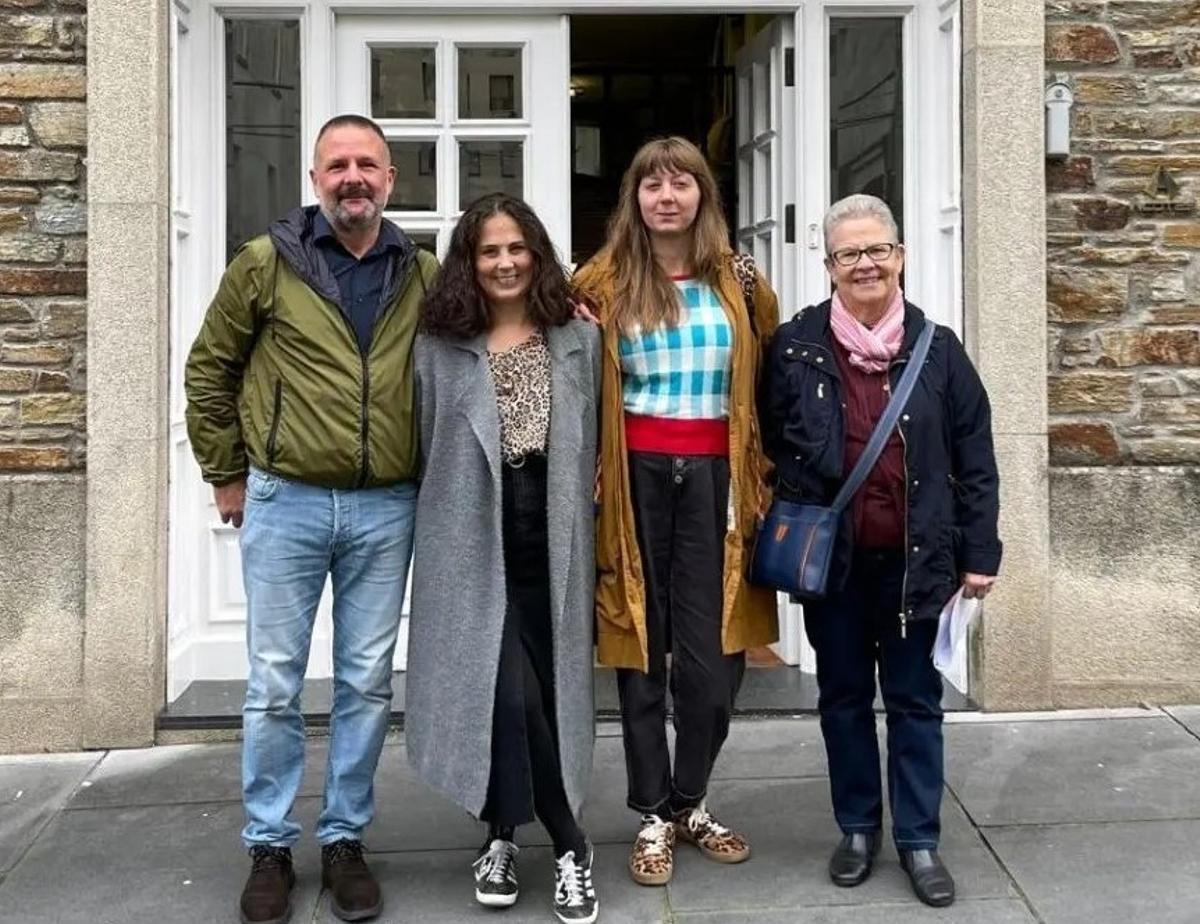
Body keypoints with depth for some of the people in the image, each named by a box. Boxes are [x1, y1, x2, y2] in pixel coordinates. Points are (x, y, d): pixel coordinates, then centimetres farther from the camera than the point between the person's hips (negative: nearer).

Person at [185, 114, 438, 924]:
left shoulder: (424, 276, 4)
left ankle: (345, 839, 24)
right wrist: (227, 474, 4)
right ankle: (270, 847, 21)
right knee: (275, 686, 6)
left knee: (367, 683, 9)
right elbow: (209, 369, 4)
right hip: (285, 503, -1)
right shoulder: (266, 263, -2)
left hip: (387, 509, 2)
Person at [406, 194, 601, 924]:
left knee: (549, 691, 4)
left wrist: (587, 533, 1)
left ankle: (506, 836, 25)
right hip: (474, 545, -2)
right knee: (509, 693, -11)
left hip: (552, 543, 2)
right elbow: (423, 449, 5)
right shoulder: (439, 346, 5)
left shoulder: (580, 339, 8)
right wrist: (434, 537, 1)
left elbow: (594, 445, 8)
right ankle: (570, 846, 7)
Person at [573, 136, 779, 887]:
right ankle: (653, 814, 22)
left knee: (714, 652, 2)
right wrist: (594, 484, -6)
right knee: (641, 650, 7)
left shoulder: (738, 284, 9)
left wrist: (759, 476, 5)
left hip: (713, 477, 1)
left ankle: (689, 802, 24)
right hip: (637, 477, -1)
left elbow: (767, 382, 13)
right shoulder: (603, 285, 3)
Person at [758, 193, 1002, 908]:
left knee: (916, 701, 10)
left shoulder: (937, 348, -1)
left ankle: (919, 839, 23)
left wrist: (979, 552, -1)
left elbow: (975, 459, 1)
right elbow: (770, 447, 3)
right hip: (831, 558, 0)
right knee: (844, 697, 13)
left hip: (914, 558, 0)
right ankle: (858, 829, 29)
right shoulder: (795, 347, -3)